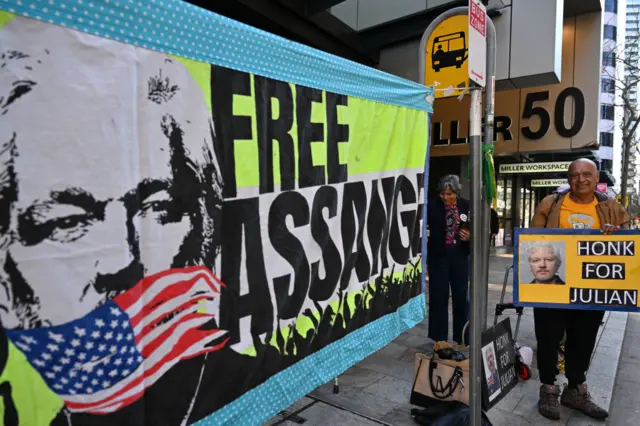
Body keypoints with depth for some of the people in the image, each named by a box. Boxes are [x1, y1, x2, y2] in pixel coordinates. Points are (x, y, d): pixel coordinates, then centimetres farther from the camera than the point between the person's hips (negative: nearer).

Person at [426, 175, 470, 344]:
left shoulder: (466, 206, 0)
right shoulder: (432, 206, -8)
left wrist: (470, 236, -9)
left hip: (459, 256, 3)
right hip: (438, 256, -2)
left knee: (461, 297, 11)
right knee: (438, 297, 3)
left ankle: (462, 337, 26)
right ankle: (439, 338, 16)